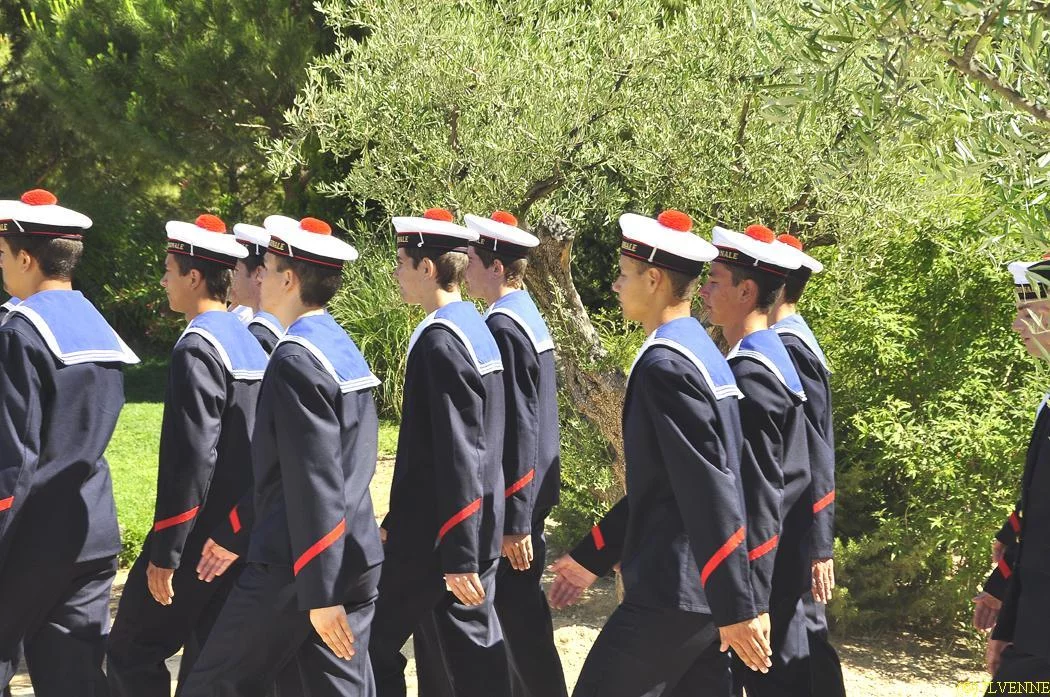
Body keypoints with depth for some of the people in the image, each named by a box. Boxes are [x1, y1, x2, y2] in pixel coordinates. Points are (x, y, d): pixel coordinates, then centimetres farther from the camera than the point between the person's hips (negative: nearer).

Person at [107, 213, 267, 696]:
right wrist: (236, 531, 20)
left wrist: (164, 552, -18)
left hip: (199, 536, -9)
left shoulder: (197, 348, -17)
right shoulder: (248, 342, 11)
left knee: (132, 654, 1)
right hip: (236, 534, 9)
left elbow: (193, 457, -21)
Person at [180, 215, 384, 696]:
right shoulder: (343, 348, 13)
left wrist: (320, 594, -21)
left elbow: (315, 484, -21)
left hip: (299, 568, -9)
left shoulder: (296, 359, -16)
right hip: (357, 562, 9)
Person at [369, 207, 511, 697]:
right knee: (475, 649, 10)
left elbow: (459, 456, -22)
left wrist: (459, 558, -21)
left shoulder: (440, 342, -19)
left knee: (374, 643, 4)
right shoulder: (474, 327, 11)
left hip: (437, 536, -9)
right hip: (479, 531, 9)